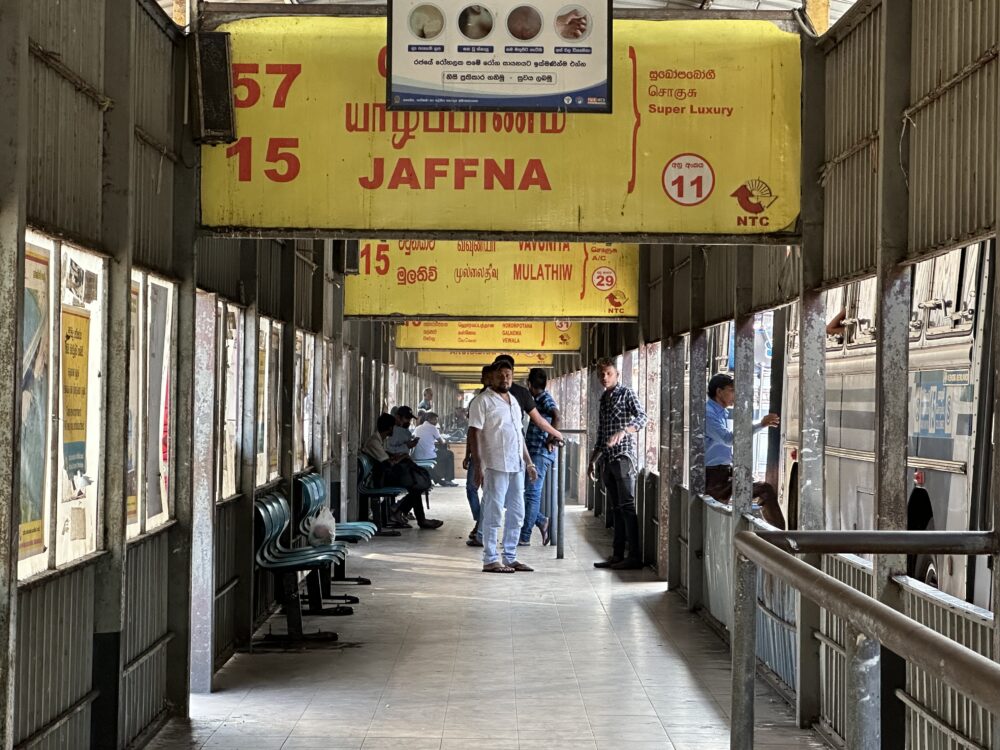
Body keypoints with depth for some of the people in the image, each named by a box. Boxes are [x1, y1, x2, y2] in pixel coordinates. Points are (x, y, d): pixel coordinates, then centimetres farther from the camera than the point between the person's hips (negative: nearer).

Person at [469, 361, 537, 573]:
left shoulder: (513, 401, 18)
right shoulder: (483, 401, -6)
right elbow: (475, 434, -11)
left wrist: (528, 462, 20)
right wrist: (478, 466, -19)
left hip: (516, 466, 8)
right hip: (495, 466, -8)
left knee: (517, 513, 10)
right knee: (494, 513, -5)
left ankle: (510, 557, 17)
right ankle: (490, 560, 0)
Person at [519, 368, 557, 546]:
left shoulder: (545, 398, -10)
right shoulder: (537, 400, 18)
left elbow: (556, 416, -29)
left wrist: (551, 440, -23)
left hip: (541, 453, -9)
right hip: (532, 452, 9)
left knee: (532, 493, -6)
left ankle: (525, 537, -3)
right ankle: (541, 521, 16)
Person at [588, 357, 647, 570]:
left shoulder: (626, 394, -2)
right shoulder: (604, 399, 21)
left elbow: (642, 417, -18)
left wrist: (623, 431, -34)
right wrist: (593, 460, 24)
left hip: (624, 457, -8)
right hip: (608, 460, 8)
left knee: (627, 507, -11)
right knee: (616, 509, 8)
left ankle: (635, 556, -12)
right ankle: (617, 555, 9)